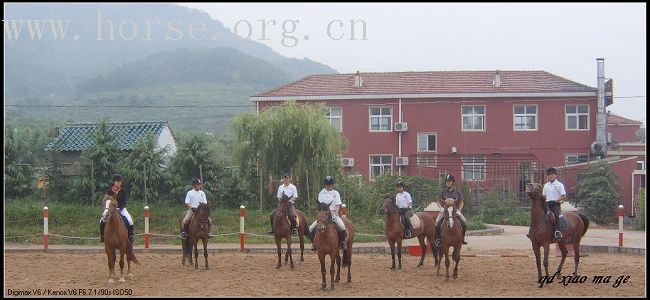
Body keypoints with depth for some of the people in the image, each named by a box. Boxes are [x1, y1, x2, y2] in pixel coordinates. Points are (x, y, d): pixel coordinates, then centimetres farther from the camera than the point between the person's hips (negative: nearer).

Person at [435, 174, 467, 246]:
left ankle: (462, 237, 4)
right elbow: (439, 201, 7)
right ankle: (438, 239, -10)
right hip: (445, 210, 0)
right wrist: (441, 207, -11)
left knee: (464, 222, -16)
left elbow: (461, 202, 5)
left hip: (455, 210, 0)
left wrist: (459, 209, -11)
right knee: (437, 223, -21)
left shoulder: (457, 191, 3)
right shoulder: (443, 191, 2)